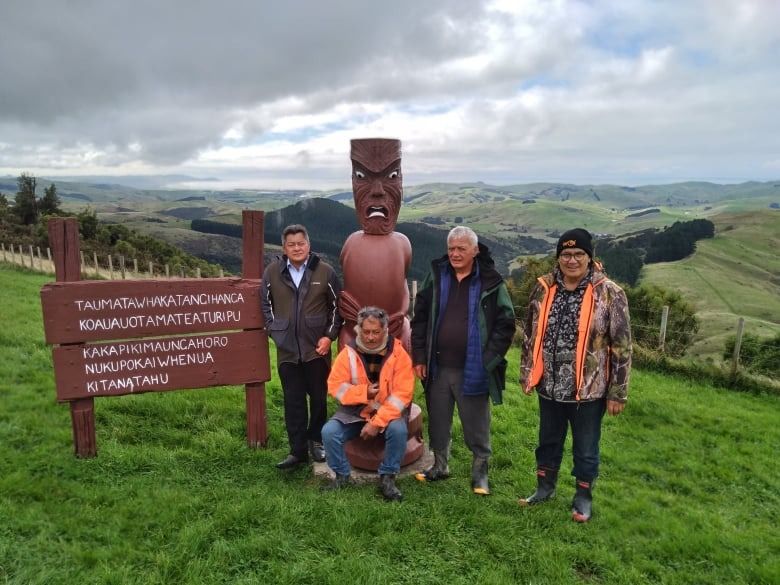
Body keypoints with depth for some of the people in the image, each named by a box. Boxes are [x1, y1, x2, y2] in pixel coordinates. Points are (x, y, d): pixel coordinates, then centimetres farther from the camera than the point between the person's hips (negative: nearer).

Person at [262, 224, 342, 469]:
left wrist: (329, 336, -3)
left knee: (319, 397, 10)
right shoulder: (272, 272, 0)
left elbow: (336, 305, 3)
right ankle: (298, 451, 17)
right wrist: (274, 330, 2)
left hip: (316, 348, -1)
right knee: (293, 402, 6)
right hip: (287, 349, 1)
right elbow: (266, 304, 11)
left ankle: (316, 440, 31)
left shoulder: (324, 271, -3)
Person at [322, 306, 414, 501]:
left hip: (388, 412, -2)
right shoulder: (349, 352, -7)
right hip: (354, 411, 2)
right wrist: (363, 392, -21)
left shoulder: (398, 353, -13)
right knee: (329, 431, -21)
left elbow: (402, 393, -17)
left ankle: (387, 478, -8)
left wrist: (377, 422, -24)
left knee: (398, 430, -31)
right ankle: (342, 475, 4)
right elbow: (334, 386, -6)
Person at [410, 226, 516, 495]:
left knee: (477, 427, 9)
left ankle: (480, 472, 28)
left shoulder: (491, 282, -5)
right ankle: (439, 466, 36)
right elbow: (420, 318, 8)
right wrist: (419, 357, 4)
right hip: (438, 369, 3)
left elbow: (506, 324, -3)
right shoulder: (436, 277, 4)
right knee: (438, 424, 17)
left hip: (472, 370, -3)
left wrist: (489, 360, -10)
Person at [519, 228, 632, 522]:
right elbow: (530, 334, 9)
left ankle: (583, 497, 37)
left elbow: (622, 346, -9)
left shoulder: (609, 293, -12)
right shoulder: (544, 288, -1)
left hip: (589, 390, -3)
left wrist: (617, 392, -8)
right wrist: (526, 374, 11)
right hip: (549, 387, 4)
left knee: (585, 449, 15)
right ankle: (544, 487, 42)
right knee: (548, 441, 21)